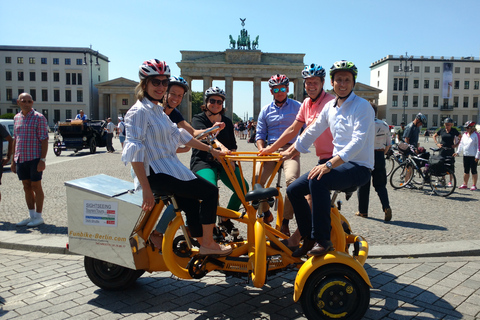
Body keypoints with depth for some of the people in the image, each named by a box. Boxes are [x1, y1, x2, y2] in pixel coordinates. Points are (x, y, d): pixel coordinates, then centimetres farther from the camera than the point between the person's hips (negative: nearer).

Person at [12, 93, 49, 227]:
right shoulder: (16, 118, 12)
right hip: (21, 159, 6)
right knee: (27, 188, 11)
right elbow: (15, 139, 17)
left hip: (35, 158, -6)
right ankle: (32, 216, 21)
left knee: (36, 187, 1)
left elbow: (44, 140, -11)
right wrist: (13, 160, 15)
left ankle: (38, 217, 11)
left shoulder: (38, 118, -7)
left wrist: (42, 159, -18)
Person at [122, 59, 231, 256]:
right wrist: (146, 190, -24)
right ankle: (207, 244, 5)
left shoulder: (158, 110, 16)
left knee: (192, 207, 11)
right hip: (157, 173, -9)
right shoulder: (139, 111, -13)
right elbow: (134, 153, -20)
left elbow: (179, 134, 20)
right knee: (210, 192, -6)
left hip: (170, 168, 9)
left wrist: (210, 150, 20)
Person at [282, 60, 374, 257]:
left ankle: (323, 240, -23)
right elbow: (312, 132, 21)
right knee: (293, 190, -2)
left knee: (317, 180, -35)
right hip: (337, 163, 8)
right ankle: (309, 240, 10)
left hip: (359, 167, -8)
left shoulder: (362, 106, -12)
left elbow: (358, 142, -25)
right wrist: (291, 152, 23)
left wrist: (329, 164, -35)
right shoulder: (330, 107, 11)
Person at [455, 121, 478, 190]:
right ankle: (464, 184, 19)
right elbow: (461, 143, 16)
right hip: (465, 155, 6)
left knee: (473, 170, 0)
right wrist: (458, 152, 7)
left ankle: (474, 185, 7)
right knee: (466, 171, 11)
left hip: (473, 156, -6)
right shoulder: (465, 135, 11)